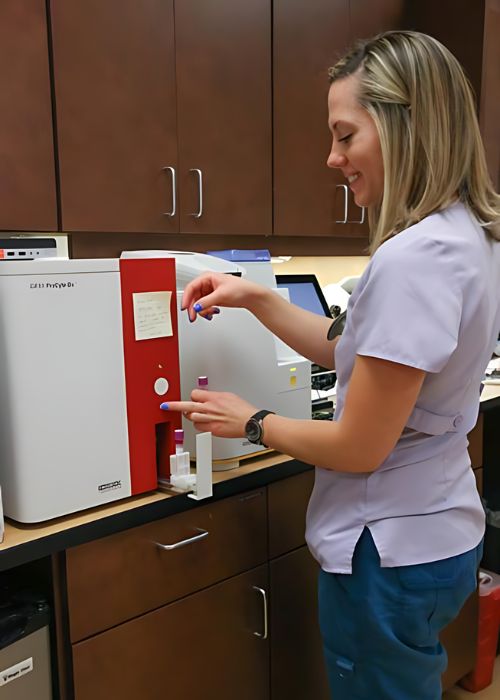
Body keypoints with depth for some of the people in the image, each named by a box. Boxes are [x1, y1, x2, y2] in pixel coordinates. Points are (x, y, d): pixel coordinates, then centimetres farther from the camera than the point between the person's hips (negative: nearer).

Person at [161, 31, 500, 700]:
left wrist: (251, 422, -7)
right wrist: (254, 298, 2)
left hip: (391, 553, -9)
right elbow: (356, 352, 9)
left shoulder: (415, 257, -28)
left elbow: (358, 449, -23)